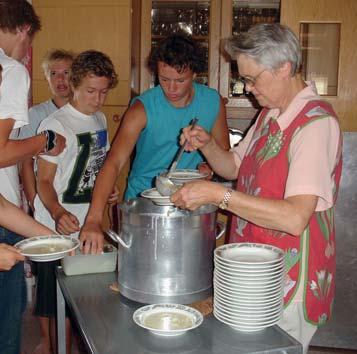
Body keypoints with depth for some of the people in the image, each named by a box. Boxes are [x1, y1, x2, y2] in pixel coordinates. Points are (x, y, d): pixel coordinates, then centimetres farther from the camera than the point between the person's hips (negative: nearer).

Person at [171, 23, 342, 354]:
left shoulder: (317, 122, -21)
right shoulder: (270, 114, 8)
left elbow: (295, 218, -31)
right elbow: (235, 167, 18)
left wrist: (217, 194, -28)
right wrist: (207, 144, -2)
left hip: (290, 287, -8)